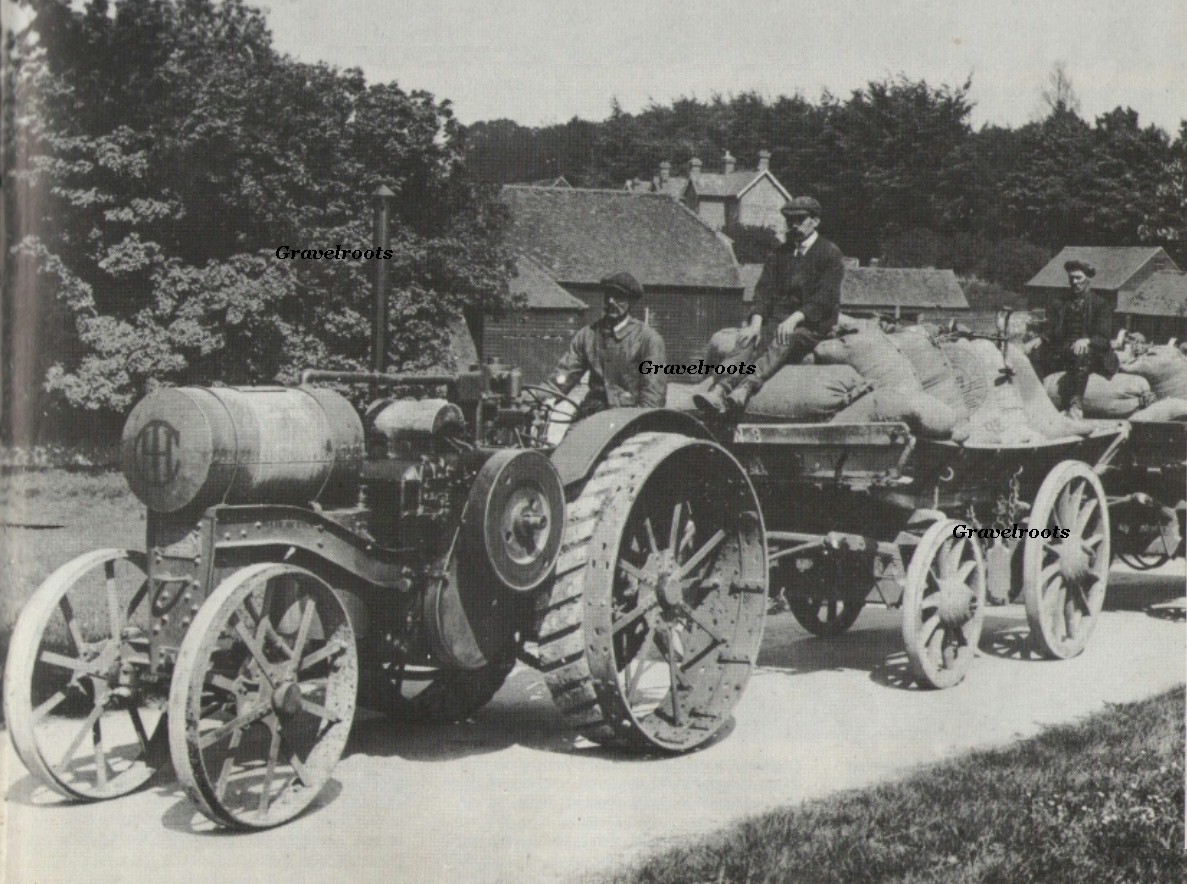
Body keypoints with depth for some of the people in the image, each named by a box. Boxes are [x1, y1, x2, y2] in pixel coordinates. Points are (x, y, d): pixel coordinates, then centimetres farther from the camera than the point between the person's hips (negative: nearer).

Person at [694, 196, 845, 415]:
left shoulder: (830, 254, 3)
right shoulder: (779, 253, 19)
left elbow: (825, 298, -10)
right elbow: (765, 289, 7)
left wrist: (794, 319, -26)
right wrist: (756, 323, -13)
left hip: (813, 325, -5)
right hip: (777, 321, 5)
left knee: (782, 344, -37)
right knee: (746, 339, -26)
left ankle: (745, 389, -62)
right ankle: (719, 390, -50)